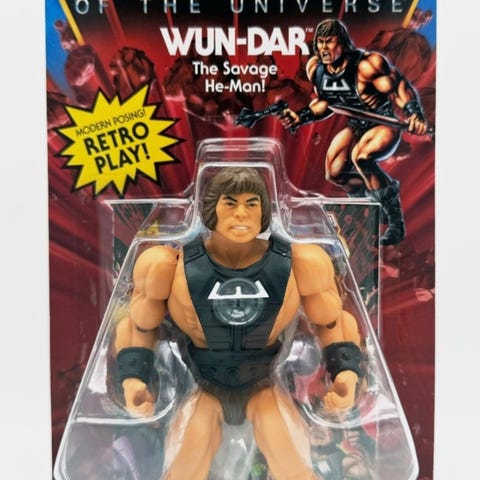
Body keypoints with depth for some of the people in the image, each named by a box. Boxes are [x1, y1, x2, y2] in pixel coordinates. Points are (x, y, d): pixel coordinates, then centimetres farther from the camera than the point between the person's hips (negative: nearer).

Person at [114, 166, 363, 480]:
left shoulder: (300, 264, -15)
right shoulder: (170, 267, -16)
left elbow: (332, 322, 2)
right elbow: (139, 325, 0)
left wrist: (347, 372, -14)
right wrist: (133, 379, -15)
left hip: (264, 386, 1)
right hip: (202, 386, 0)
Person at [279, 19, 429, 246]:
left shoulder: (366, 64, -25)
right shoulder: (315, 68, -4)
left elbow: (401, 87, -24)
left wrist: (415, 115, -40)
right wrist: (300, 117, 1)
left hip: (385, 125, -7)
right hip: (356, 126, 8)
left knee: (360, 156, -34)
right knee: (334, 173, 2)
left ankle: (396, 222, -20)